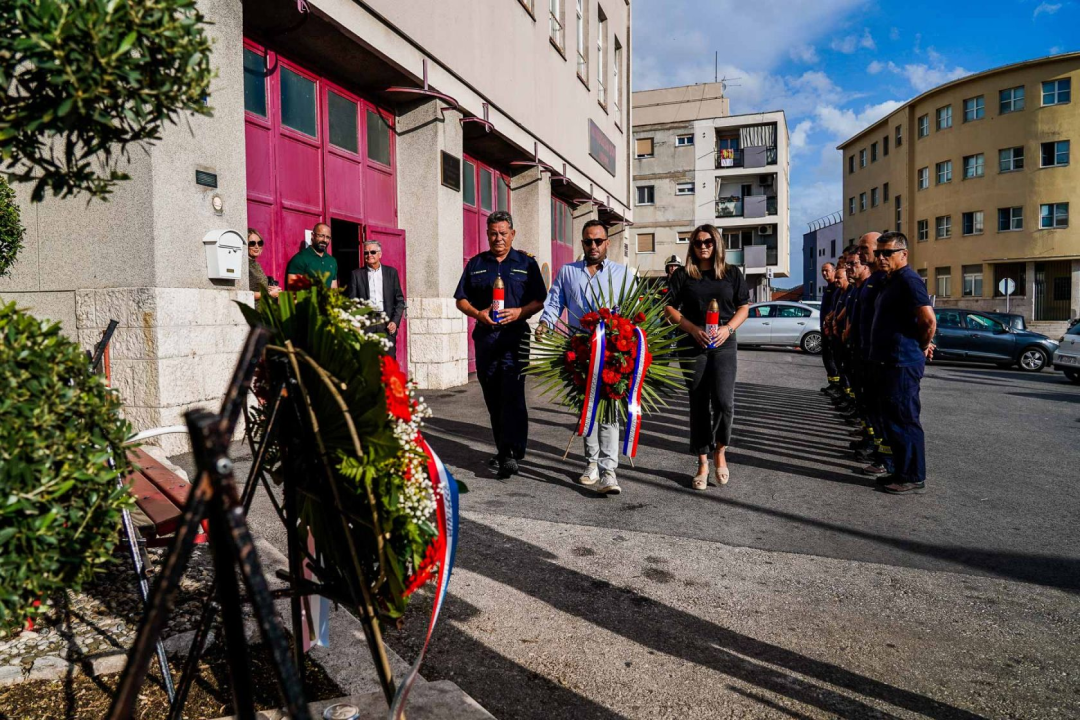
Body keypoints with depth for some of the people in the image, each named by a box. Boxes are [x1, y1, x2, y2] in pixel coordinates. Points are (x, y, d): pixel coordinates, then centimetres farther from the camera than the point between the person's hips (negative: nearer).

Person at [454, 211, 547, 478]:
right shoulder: (476, 264, 13)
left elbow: (539, 301, 5)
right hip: (485, 337, 3)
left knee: (512, 395, -14)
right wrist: (478, 313, -8)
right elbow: (461, 300, 12)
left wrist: (519, 312, -14)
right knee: (493, 398, 8)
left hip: (515, 337, -3)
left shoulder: (526, 263, 8)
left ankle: (512, 454, -15)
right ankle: (503, 450, 19)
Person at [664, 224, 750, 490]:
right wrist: (693, 329, -11)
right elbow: (670, 308, 4)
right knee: (699, 405, 4)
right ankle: (703, 463, 15)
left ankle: (720, 451, 10)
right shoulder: (683, 275, 7)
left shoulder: (731, 273, 9)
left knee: (723, 401, -16)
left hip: (724, 345, 0)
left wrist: (728, 328, -9)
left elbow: (743, 307, 10)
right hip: (693, 346, 0)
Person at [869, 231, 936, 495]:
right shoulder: (892, 281, 16)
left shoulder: (908, 280, -15)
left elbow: (929, 320, -23)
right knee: (892, 420, 15)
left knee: (904, 421, -4)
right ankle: (901, 471, 25)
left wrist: (923, 347, -9)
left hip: (903, 363, -10)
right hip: (889, 362, 10)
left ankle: (914, 478, 5)